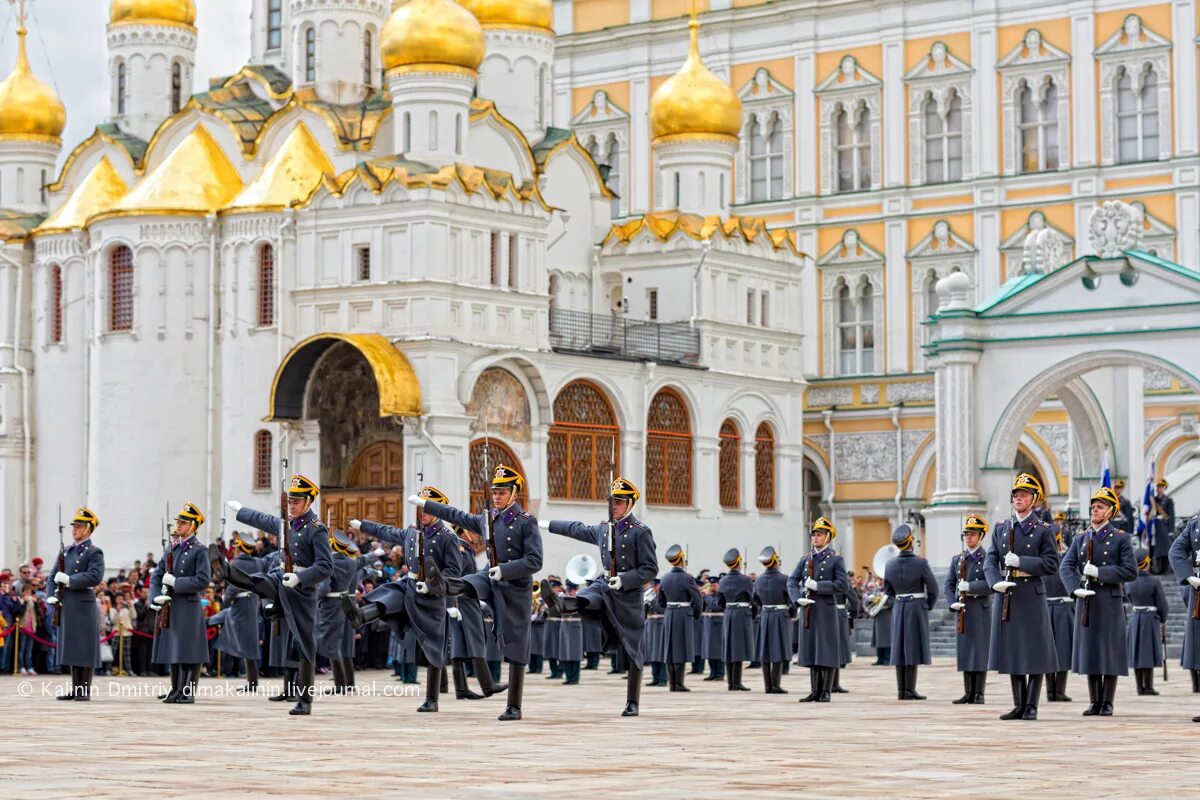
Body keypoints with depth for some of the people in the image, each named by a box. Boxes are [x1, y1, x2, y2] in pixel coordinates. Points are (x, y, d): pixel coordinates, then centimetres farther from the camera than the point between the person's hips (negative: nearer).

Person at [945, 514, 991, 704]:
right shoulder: (957, 559, 13)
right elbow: (949, 584, 11)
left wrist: (969, 586, -19)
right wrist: (953, 603, -5)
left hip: (981, 609, -5)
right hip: (962, 610, 5)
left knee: (980, 651, -3)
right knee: (964, 651, 6)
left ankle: (979, 694, 1)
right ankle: (968, 693, 12)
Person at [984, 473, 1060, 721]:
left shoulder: (1043, 530, 1)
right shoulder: (1000, 528, 11)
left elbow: (1051, 565, -6)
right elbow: (990, 561, 4)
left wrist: (1020, 562, -15)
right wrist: (996, 582, -15)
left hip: (1032, 596, -4)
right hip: (1006, 596, 4)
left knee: (1035, 653, -2)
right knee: (1012, 652, 6)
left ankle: (1031, 706, 4)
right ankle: (1019, 705, 13)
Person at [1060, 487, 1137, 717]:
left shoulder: (1121, 538, 1)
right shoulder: (1081, 539, 12)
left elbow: (1130, 571, -8)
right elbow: (1065, 567, 3)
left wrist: (1099, 572, -15)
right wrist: (1076, 588, -16)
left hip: (1110, 602, -4)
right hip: (1086, 601, 4)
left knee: (1110, 652, -2)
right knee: (1089, 652, 5)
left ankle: (1107, 703, 3)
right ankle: (1095, 702, 11)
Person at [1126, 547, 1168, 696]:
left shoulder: (1128, 583, -2)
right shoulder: (1154, 582, -14)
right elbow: (1162, 604, -8)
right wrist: (1163, 620, 9)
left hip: (1135, 618, 4)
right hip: (1151, 618, -4)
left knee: (1137, 652, 9)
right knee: (1149, 653, 0)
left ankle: (1140, 686, 10)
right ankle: (1148, 687, 0)